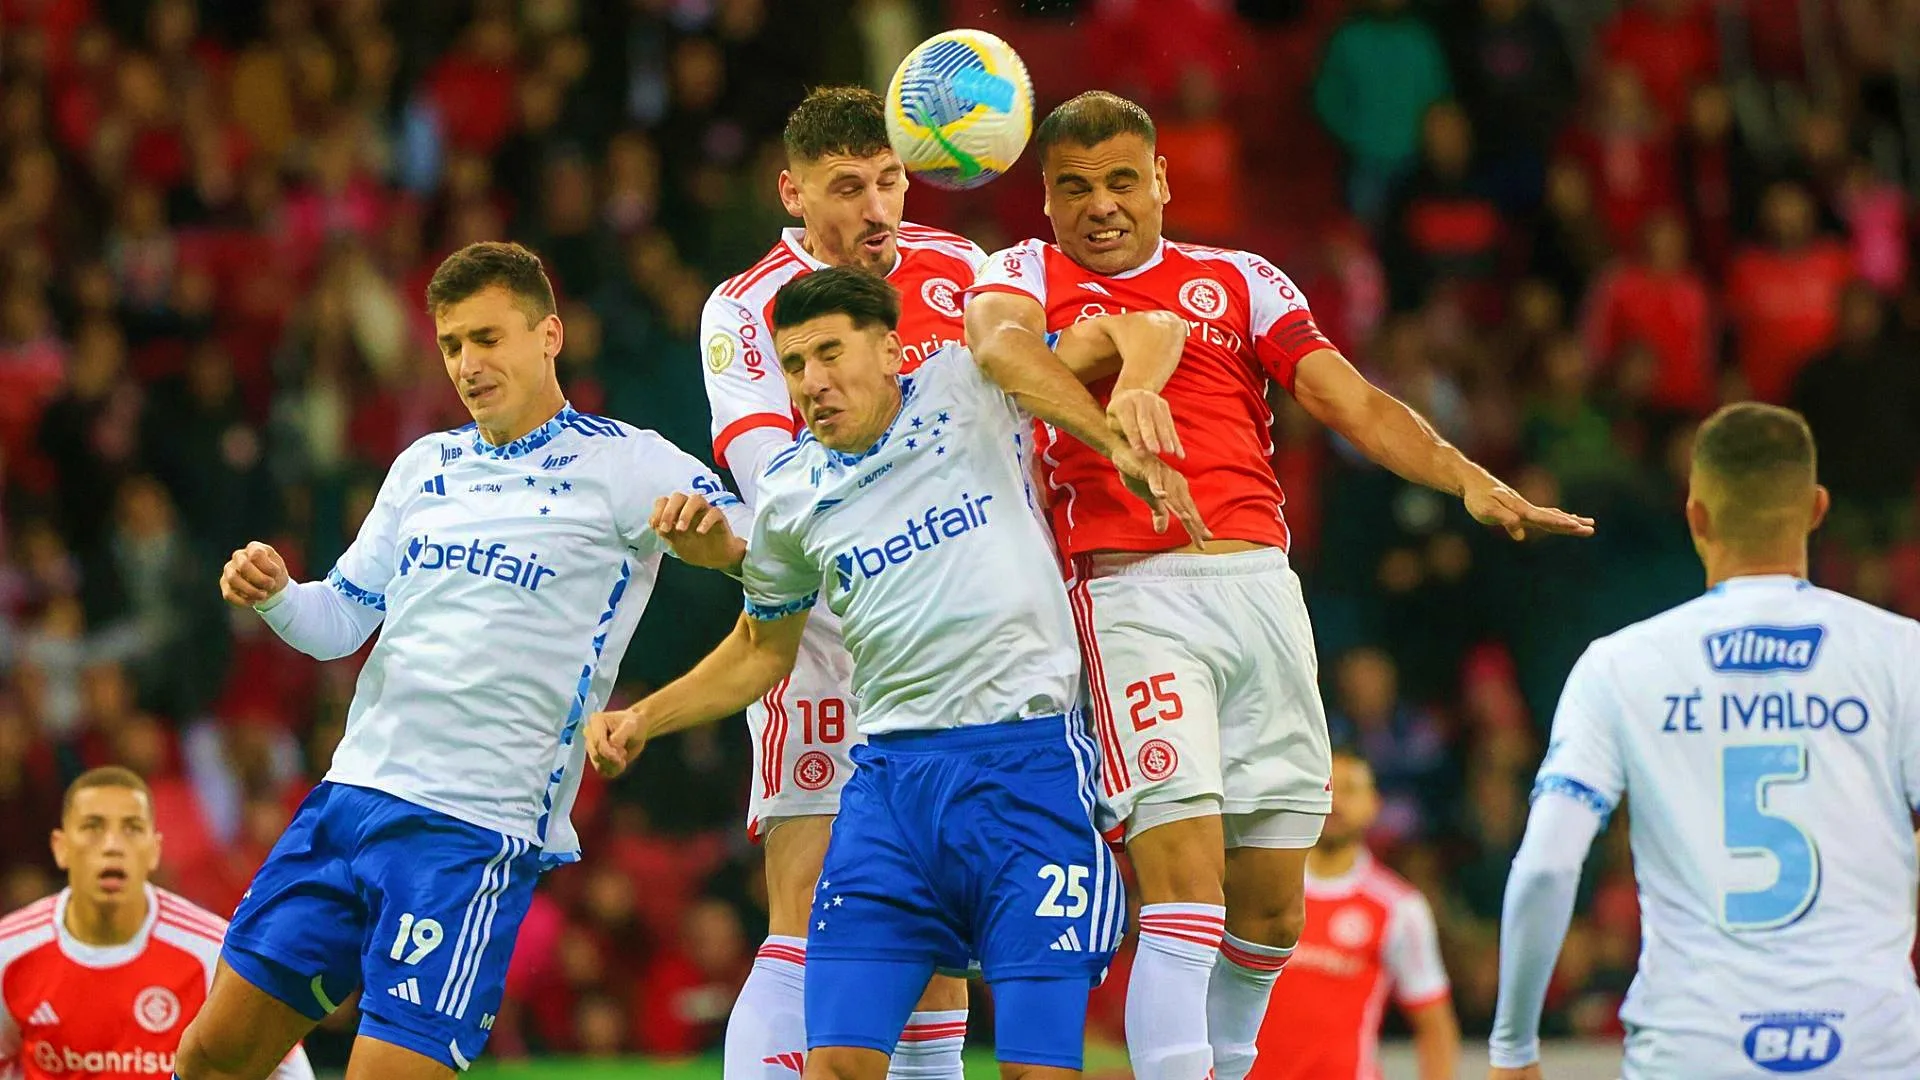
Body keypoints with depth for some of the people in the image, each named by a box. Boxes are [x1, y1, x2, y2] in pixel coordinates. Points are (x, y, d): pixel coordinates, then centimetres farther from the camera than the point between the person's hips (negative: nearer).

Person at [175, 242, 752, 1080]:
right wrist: (273, 595, -3)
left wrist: (718, 533, -36)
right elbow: (342, 619, 20)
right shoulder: (426, 467, 16)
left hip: (476, 828, -6)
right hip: (350, 792, 7)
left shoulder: (620, 464, -3)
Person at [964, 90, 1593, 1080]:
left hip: (1261, 585, 4)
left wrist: (1468, 479, -8)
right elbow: (1000, 341, -15)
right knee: (1185, 886, -18)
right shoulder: (1029, 275, 9)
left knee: (1272, 911, 7)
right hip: (1134, 593, -4)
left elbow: (1351, 401, 9)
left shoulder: (1238, 281, 18)